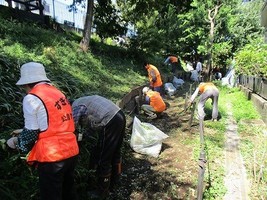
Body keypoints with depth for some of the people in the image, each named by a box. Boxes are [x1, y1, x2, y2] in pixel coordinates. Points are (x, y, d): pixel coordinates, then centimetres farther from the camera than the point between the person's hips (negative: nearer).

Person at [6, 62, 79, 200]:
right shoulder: (57, 93, 11)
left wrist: (16, 142, 11)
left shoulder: (31, 98, -11)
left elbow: (31, 133, -10)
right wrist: (23, 132, 26)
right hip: (71, 152, 7)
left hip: (52, 157, -7)